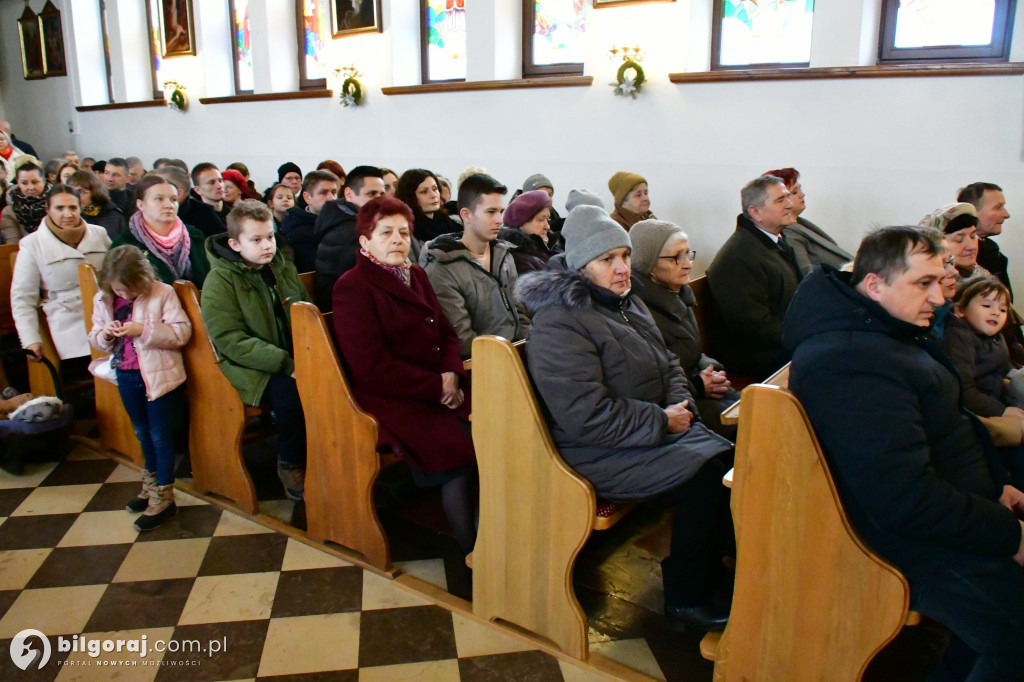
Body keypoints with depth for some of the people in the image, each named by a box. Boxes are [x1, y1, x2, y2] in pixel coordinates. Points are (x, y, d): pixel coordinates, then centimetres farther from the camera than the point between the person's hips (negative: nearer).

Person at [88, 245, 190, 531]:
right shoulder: (103, 300, 0)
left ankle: (163, 497, 15)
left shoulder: (162, 294, -15)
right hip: (126, 376, 6)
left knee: (160, 434, 3)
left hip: (159, 374, -6)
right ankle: (151, 484, 40)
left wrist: (143, 330, -27)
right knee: (142, 432, 21)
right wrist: (105, 334, -15)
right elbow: (96, 339, 7)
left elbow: (182, 332, -20)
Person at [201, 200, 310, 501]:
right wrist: (286, 364, -24)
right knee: (293, 394, -32)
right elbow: (231, 341, -16)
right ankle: (290, 464, -6)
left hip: (294, 357, 5)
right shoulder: (220, 281, -7)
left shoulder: (284, 268, 11)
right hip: (250, 367, -5)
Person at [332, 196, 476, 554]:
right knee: (461, 447, -26)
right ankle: (473, 551, -10)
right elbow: (373, 368, -13)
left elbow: (447, 334, 17)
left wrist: (451, 375, -5)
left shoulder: (416, 275, 17)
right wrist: (438, 388, -14)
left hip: (437, 388, 7)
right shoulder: (352, 287, -5)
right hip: (390, 399, -7)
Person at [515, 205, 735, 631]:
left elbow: (669, 364, 22)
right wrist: (662, 422, -18)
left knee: (731, 457, -8)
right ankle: (685, 598, -3)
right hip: (599, 454, -9)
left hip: (658, 429, 9)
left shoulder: (628, 304, 13)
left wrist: (680, 406, 0)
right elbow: (587, 416, -25)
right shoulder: (559, 325, -19)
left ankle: (710, 567, 12)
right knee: (704, 476, -22)